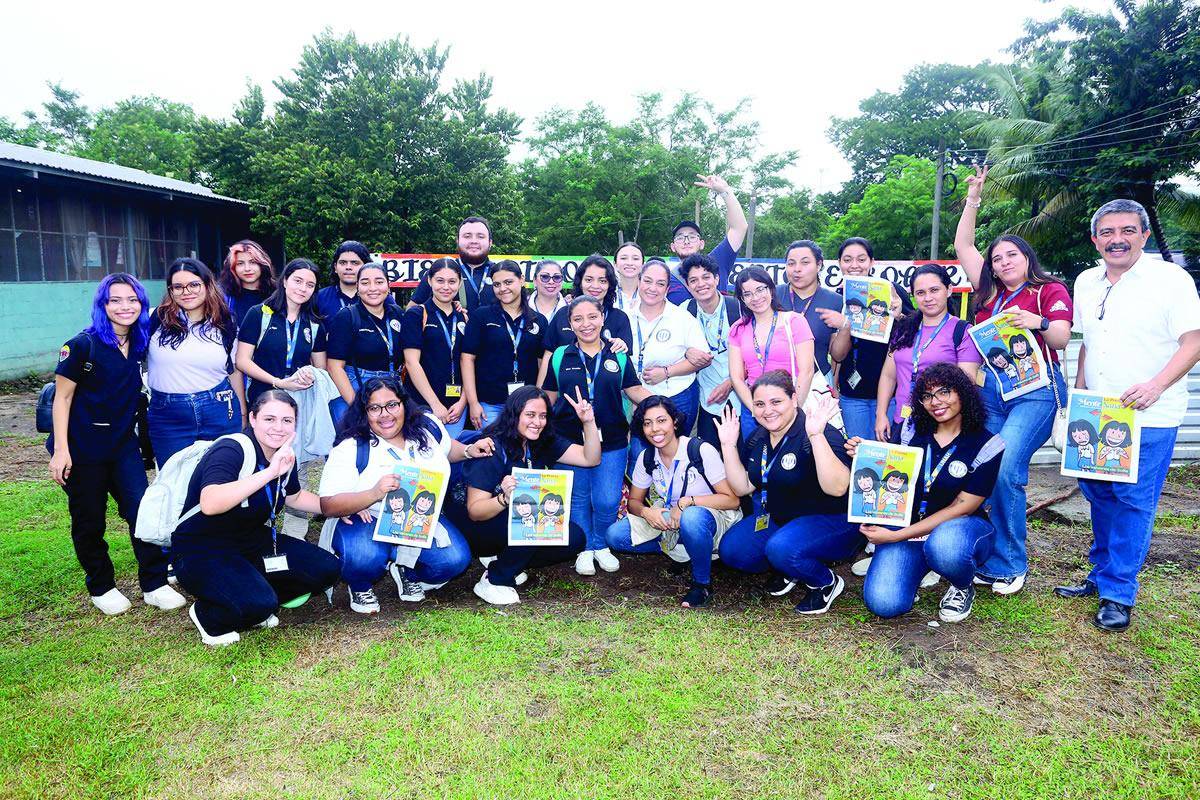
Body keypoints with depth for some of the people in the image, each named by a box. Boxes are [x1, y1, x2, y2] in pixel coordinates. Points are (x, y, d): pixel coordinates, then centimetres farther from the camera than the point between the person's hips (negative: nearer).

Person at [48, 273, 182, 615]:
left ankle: (155, 585, 6)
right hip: (83, 447, -4)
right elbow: (62, 397, -10)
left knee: (142, 509, -4)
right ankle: (101, 587, 25)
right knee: (89, 521, 8)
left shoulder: (139, 345, 2)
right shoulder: (83, 345, -12)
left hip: (123, 445, 4)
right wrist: (61, 449, -14)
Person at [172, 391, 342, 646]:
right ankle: (208, 616, 1)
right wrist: (269, 472, -48)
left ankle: (255, 606, 12)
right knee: (259, 602, -32)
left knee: (326, 569, -3)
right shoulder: (230, 451, -25)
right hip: (202, 552, -8)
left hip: (253, 543, 8)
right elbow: (210, 504, -45)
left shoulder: (284, 455, -1)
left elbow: (294, 497, 21)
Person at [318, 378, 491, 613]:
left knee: (454, 559, -21)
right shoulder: (351, 448, -14)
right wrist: (374, 494, -35)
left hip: (422, 520, 4)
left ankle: (406, 572, 13)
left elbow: (447, 450, 24)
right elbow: (328, 505, -19)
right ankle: (360, 587, 3)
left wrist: (468, 451, 0)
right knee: (365, 557, -36)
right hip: (368, 521, -4)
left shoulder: (428, 426, 0)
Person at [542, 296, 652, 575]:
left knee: (607, 500, -2)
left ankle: (601, 545, 24)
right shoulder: (559, 357, 3)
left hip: (611, 440, 0)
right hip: (570, 439, 0)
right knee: (578, 498, 10)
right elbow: (548, 397, 9)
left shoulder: (619, 356, 4)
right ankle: (585, 549, 30)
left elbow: (634, 390, 4)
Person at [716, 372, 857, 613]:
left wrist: (816, 436, -42)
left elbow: (837, 489, -35)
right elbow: (743, 487, 5)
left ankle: (827, 583, -3)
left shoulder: (821, 436, -22)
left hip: (831, 521, -7)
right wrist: (728, 444, -4)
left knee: (781, 548, -34)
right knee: (731, 551, -10)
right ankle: (789, 568, 15)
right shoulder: (758, 438, 2)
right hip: (778, 518, 7)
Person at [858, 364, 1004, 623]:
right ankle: (921, 566, 13)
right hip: (905, 528, 3)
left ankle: (964, 587, -4)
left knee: (944, 545, -41)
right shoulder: (913, 431, 2)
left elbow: (962, 508, -12)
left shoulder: (987, 445, -8)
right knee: (883, 604, -22)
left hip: (960, 527, -3)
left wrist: (898, 536, -18)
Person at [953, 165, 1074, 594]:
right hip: (989, 390, 5)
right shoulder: (989, 292, 18)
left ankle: (1008, 564, -7)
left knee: (1004, 468, -19)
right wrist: (973, 200, 18)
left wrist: (1039, 323, -25)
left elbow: (1061, 338, -6)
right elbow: (962, 245, 21)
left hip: (1035, 389, -5)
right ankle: (992, 560, 9)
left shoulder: (1050, 290, 6)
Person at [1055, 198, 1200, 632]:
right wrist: (1078, 391, 11)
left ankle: (1118, 594, 5)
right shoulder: (1086, 282, 11)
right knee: (1099, 495, 13)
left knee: (1133, 502, -4)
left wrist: (1157, 384, -24)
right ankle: (1101, 576, 28)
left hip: (1149, 418, -6)